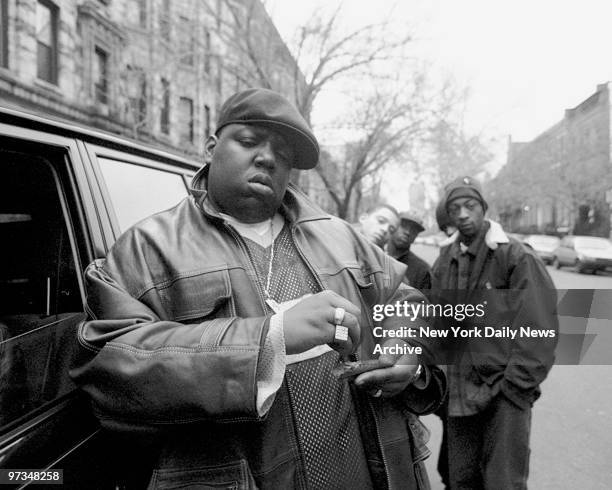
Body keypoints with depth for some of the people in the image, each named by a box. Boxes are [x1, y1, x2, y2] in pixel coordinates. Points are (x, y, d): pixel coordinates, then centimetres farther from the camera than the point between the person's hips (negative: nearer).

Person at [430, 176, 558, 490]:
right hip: (460, 393, 5)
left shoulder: (516, 258, -9)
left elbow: (540, 332, -12)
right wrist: (443, 379, -1)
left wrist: (513, 388, -14)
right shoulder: (444, 263, 5)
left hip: (505, 396, -4)